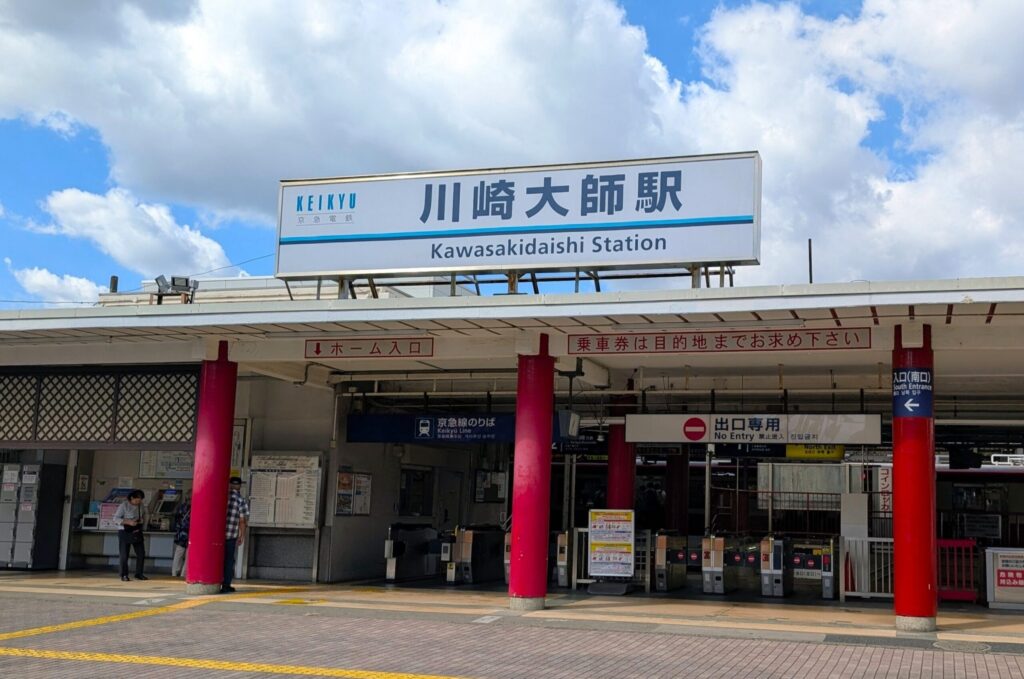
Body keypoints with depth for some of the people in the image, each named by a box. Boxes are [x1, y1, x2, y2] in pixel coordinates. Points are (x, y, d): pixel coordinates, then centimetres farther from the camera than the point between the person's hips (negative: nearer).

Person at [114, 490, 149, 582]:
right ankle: (124, 575, 9)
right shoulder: (124, 505, -11)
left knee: (141, 554, 3)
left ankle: (138, 574, 15)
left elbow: (145, 518, 17)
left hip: (137, 533, 5)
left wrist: (142, 527, 5)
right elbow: (116, 518, -13)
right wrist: (128, 522, -23)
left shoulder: (141, 506, 3)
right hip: (125, 533, -5)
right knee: (124, 555, -1)